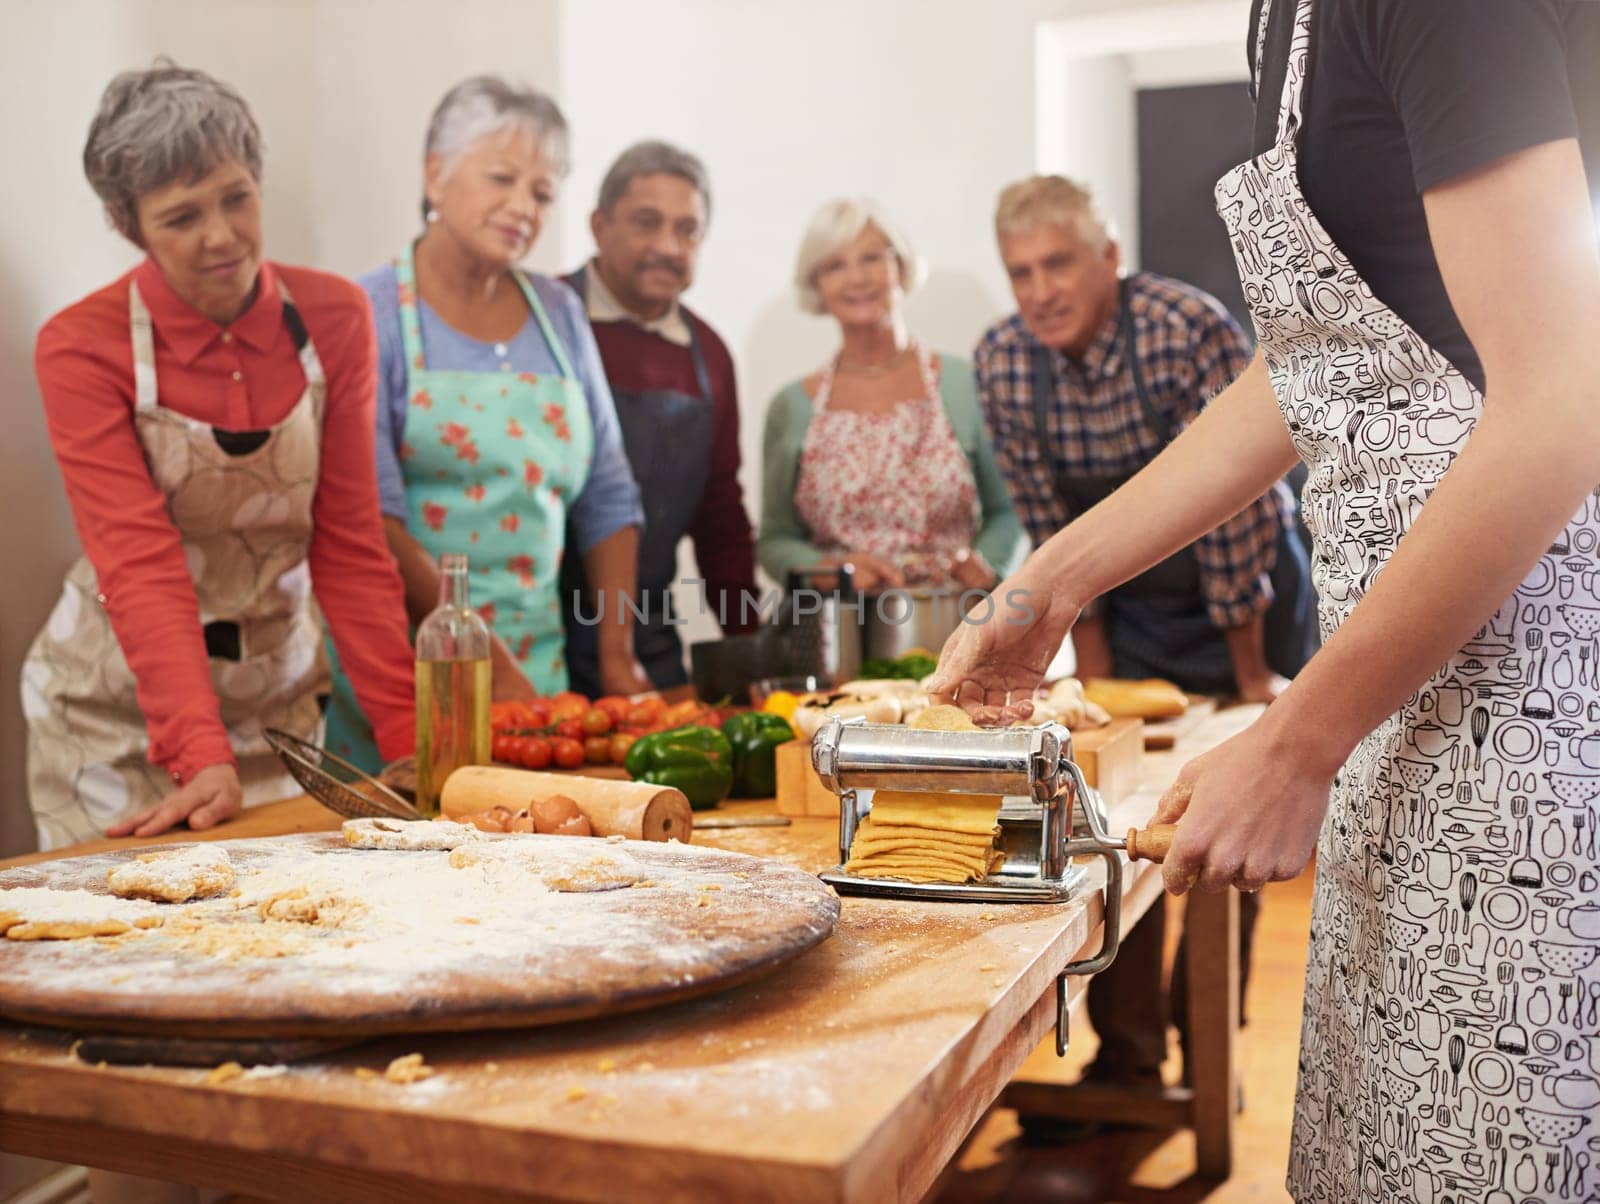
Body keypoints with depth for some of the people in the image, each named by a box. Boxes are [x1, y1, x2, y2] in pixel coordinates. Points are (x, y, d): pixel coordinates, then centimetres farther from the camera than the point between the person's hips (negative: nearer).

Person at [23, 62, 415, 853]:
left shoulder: (334, 319, -6)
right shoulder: (82, 348, -14)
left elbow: (347, 545, -6)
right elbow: (141, 567, -22)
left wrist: (409, 736, -13)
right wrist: (206, 759, -33)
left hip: (277, 699, 3)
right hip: (118, 713, -2)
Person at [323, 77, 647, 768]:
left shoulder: (560, 315, 10)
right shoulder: (371, 315, -5)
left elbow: (607, 501, 13)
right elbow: (370, 518, -13)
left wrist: (617, 654, 6)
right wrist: (487, 658, -18)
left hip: (539, 661, 4)